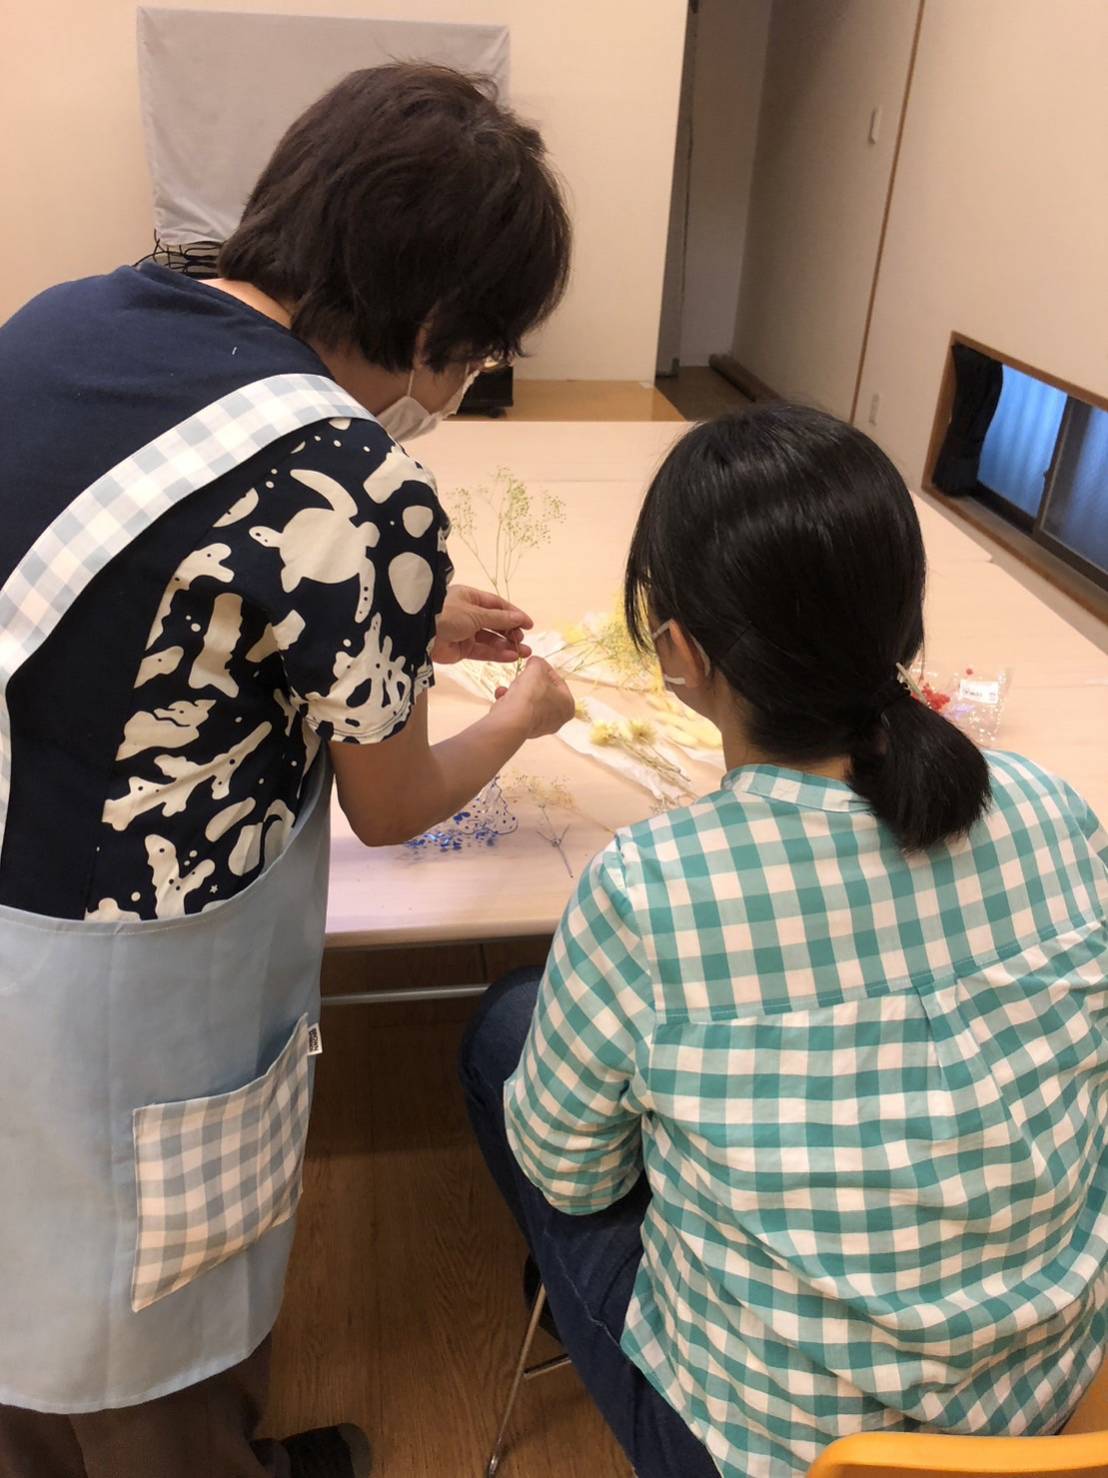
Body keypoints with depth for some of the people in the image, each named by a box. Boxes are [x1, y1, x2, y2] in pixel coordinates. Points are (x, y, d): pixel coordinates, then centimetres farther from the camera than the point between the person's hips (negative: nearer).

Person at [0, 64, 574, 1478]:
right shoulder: (355, 489, -27)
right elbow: (390, 807, -11)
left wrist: (405, 626, 15)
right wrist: (517, 716, 10)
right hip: (123, 986, -7)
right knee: (153, 1352, 25)